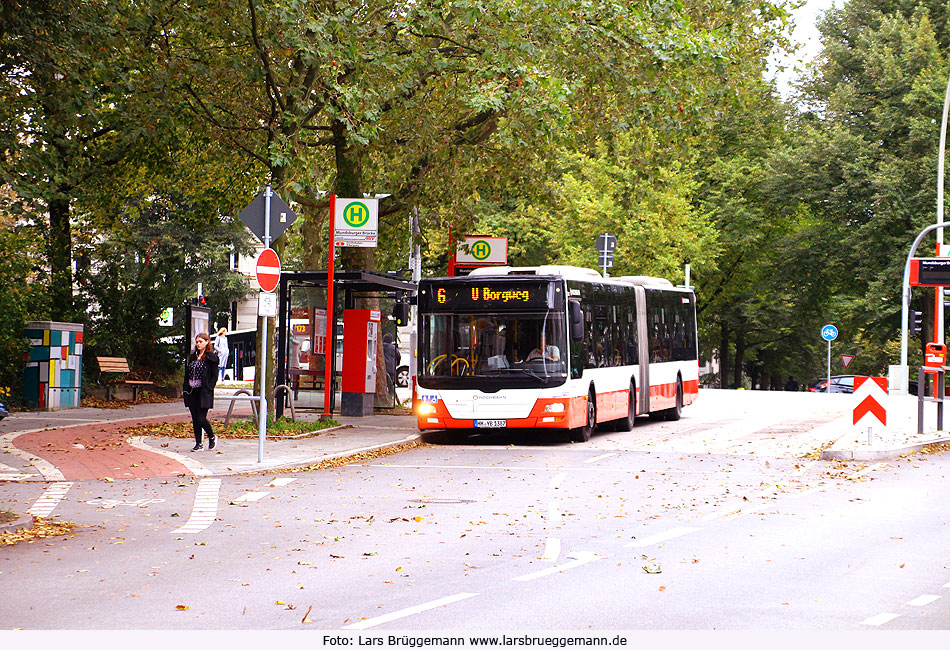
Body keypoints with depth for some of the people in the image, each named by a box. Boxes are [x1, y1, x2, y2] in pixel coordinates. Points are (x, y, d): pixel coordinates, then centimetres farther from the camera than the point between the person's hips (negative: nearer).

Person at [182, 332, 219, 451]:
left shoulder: (211, 357, -4)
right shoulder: (193, 356, 15)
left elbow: (214, 376, -6)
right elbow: (187, 374, 17)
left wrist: (208, 389, -15)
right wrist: (185, 388, 6)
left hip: (204, 393, -6)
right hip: (192, 392, 6)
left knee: (201, 419, -9)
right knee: (195, 419, 6)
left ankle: (212, 437, 14)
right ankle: (198, 443, 13)